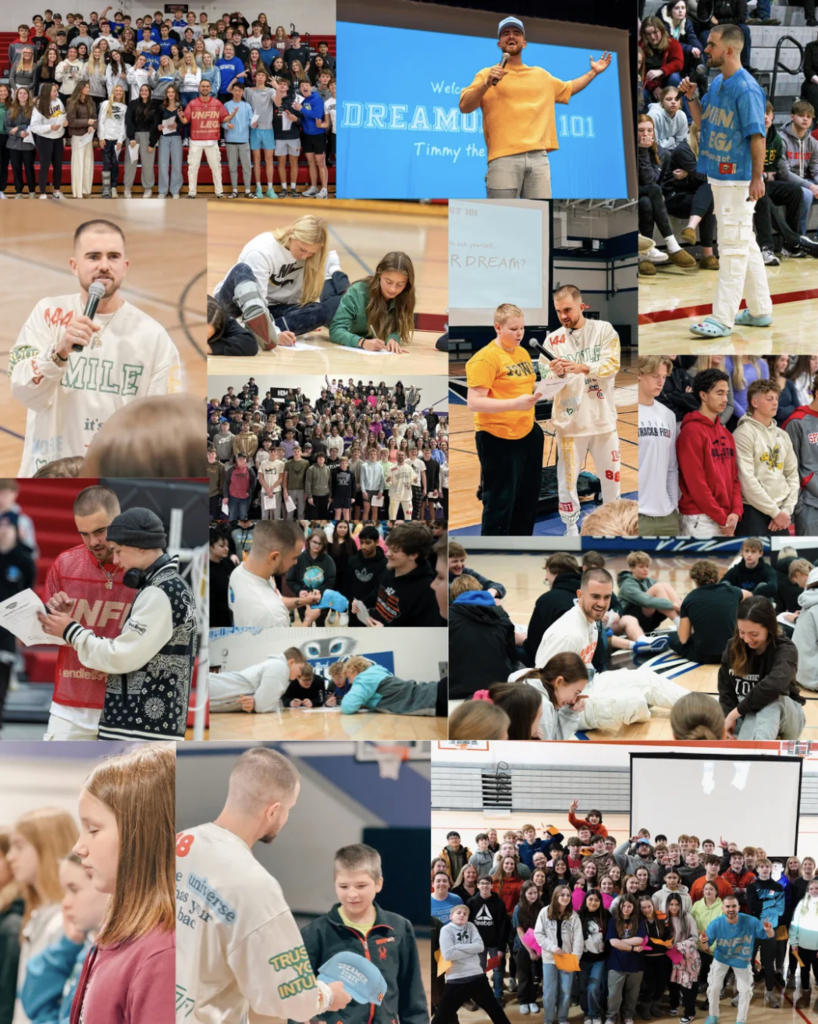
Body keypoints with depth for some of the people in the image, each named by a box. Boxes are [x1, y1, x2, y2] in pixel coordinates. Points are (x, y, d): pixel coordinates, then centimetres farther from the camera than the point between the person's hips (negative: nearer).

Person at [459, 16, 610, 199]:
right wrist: (487, 84, -15)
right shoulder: (487, 74, 9)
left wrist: (593, 72, 37)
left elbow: (568, 89, 42)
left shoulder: (542, 75, 24)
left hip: (539, 158, 4)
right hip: (504, 158, -4)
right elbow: (464, 107, -2)